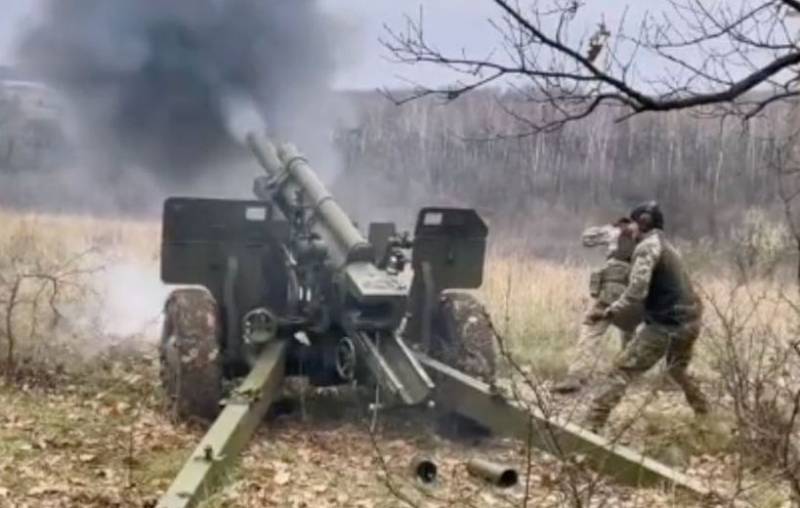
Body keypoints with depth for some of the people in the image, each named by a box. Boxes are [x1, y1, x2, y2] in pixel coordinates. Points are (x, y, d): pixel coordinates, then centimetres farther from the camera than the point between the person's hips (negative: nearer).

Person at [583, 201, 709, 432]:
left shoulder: (647, 246, -10)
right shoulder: (666, 245, 19)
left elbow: (637, 290, -20)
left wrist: (613, 309, -8)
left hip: (667, 324, -9)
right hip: (690, 319, 9)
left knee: (622, 371, -9)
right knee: (678, 370, 33)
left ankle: (591, 425, -14)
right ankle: (705, 415, 41)